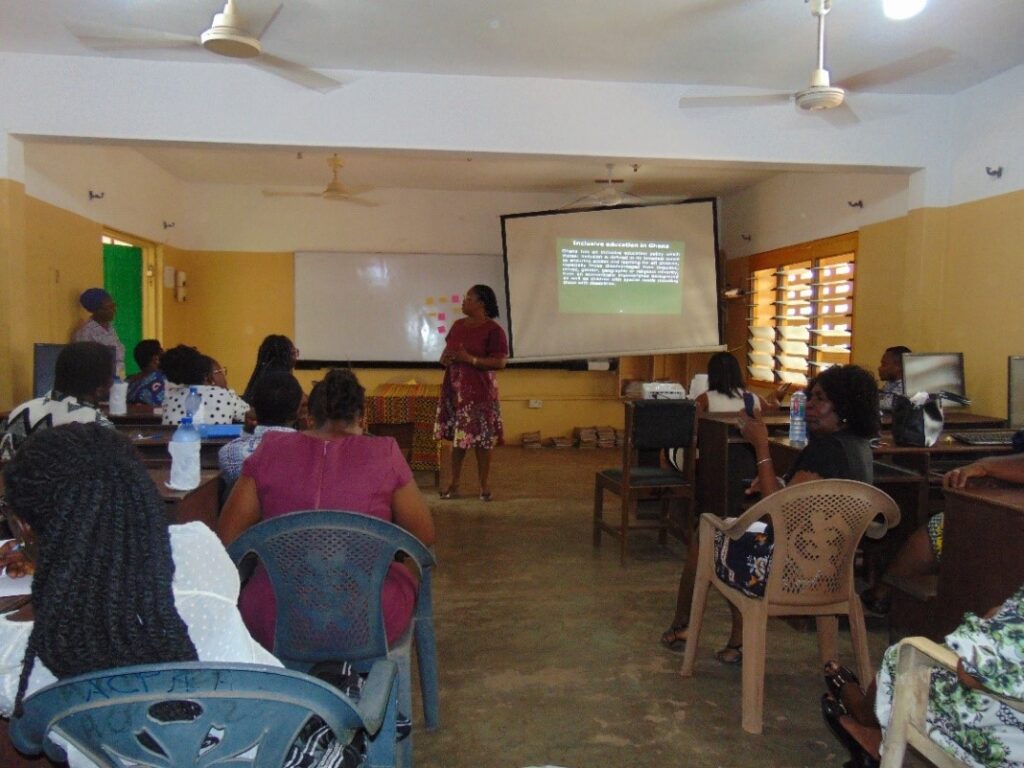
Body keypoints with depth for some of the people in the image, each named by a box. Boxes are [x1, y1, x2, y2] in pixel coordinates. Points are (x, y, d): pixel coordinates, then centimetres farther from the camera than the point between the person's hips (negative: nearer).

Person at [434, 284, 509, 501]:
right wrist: (445, 358, -3)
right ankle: (454, 484, 16)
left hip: (479, 391, -6)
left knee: (481, 438, -1)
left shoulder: (493, 330, -10)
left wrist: (470, 359, -21)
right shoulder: (458, 325, 11)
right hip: (454, 389, 6)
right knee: (457, 436, 9)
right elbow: (448, 350, 21)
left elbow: (500, 362, -14)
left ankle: (484, 484, 12)